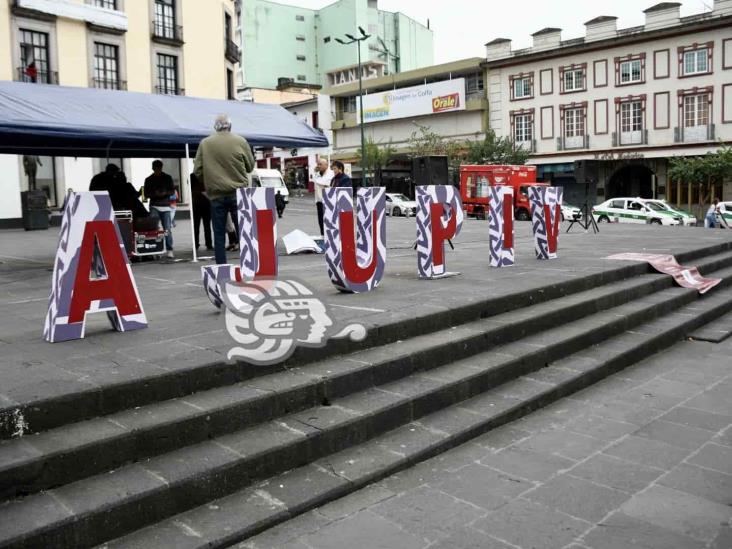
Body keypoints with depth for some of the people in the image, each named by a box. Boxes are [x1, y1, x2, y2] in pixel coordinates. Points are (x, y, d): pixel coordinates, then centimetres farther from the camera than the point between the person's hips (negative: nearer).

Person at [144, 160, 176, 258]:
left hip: (165, 206, 0)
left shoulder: (167, 178, 10)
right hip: (154, 206, 0)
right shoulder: (149, 179, 10)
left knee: (168, 229, -5)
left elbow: (172, 191, 11)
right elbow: (146, 194, 9)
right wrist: (155, 194, -10)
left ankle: (170, 250, -2)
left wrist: (165, 193, -10)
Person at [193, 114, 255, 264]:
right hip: (238, 193, -1)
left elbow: (197, 170, 1)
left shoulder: (205, 143, 0)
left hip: (216, 194, 1)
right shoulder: (240, 141, -3)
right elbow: (250, 166, 6)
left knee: (219, 234, 5)